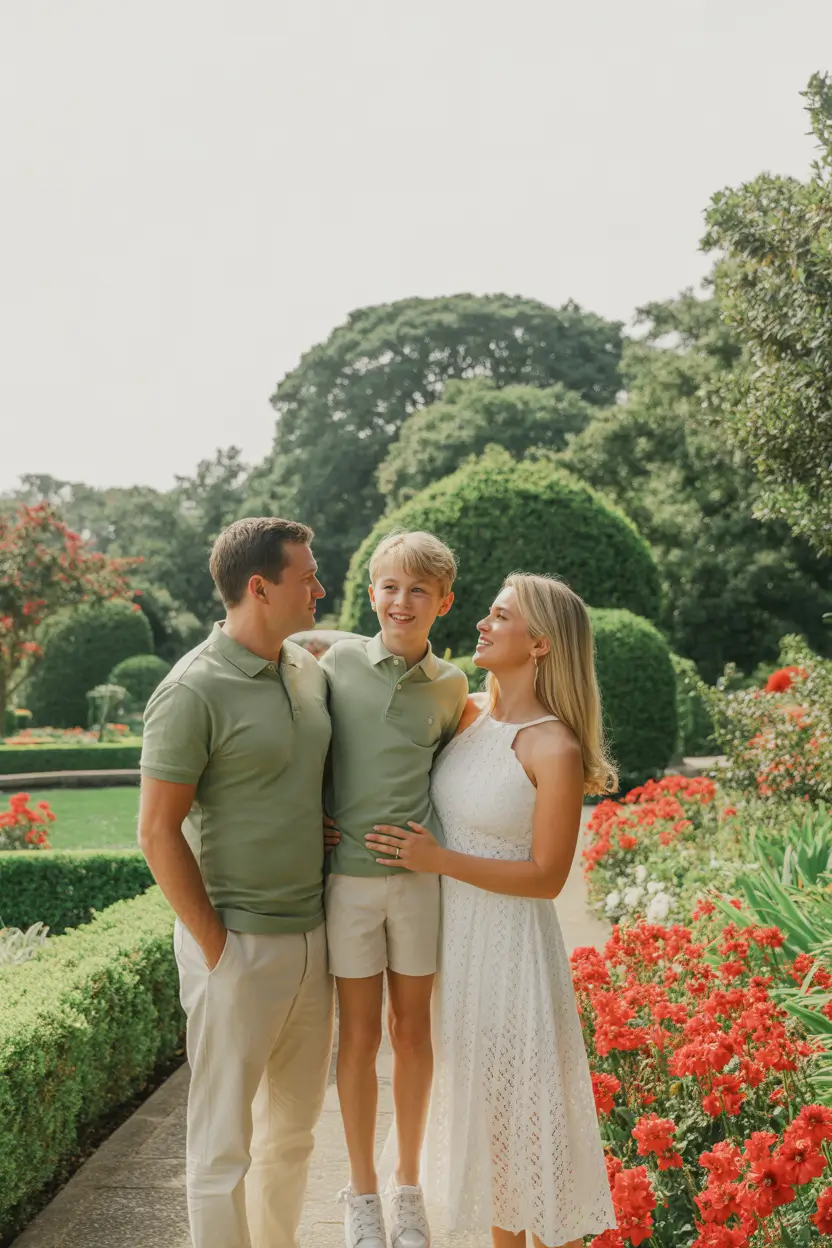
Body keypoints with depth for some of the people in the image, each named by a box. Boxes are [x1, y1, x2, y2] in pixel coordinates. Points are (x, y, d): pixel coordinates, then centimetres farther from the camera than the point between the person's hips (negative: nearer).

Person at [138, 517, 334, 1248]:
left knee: (294, 1126, 19)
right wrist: (215, 946, -14)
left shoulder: (309, 672, 6)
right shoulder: (194, 690, -16)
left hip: (311, 938, 7)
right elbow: (158, 831, -15)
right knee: (225, 1140, 4)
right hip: (239, 946, -7)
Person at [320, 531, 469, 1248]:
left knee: (413, 1031, 12)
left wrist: (428, 840, 3)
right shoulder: (337, 662, -3)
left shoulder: (451, 687, 2)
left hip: (420, 873, 1)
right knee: (359, 1035, 8)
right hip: (348, 873, -1)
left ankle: (409, 1185, 29)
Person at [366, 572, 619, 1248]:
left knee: (524, 1102, 6)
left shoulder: (557, 749, -19)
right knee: (482, 1098, 19)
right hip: (456, 938, 7)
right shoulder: (469, 714, -1)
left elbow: (548, 877, -17)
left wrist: (440, 860, -19)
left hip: (513, 945, -7)